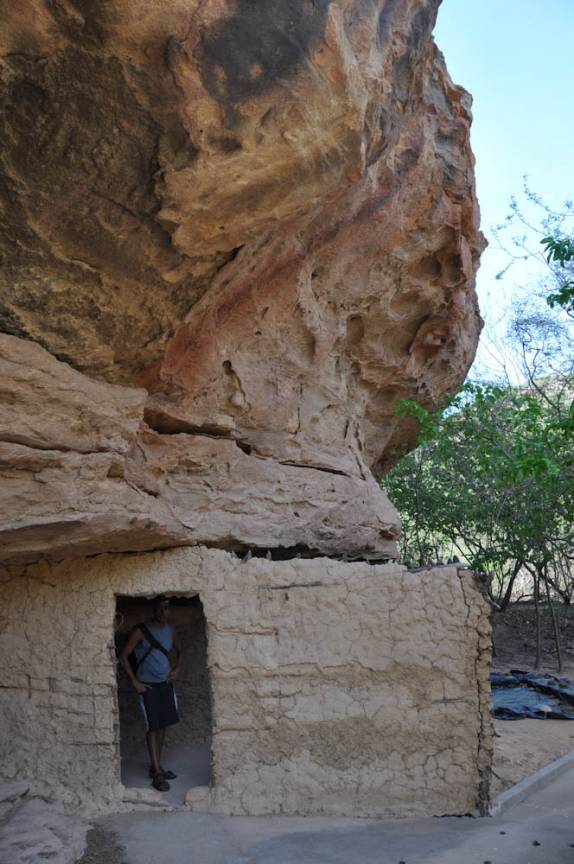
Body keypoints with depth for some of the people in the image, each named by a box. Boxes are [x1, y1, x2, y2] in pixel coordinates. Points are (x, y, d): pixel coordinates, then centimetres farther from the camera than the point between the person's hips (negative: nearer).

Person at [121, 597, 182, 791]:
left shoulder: (169, 630, 4)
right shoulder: (141, 631, -13)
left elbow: (178, 650, 22)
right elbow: (124, 656, -9)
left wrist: (176, 668, 6)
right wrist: (135, 682, -11)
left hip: (166, 683, 6)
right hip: (148, 686, -5)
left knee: (162, 726, 9)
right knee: (153, 728, -4)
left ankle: (156, 766, 22)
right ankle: (157, 774, 0)